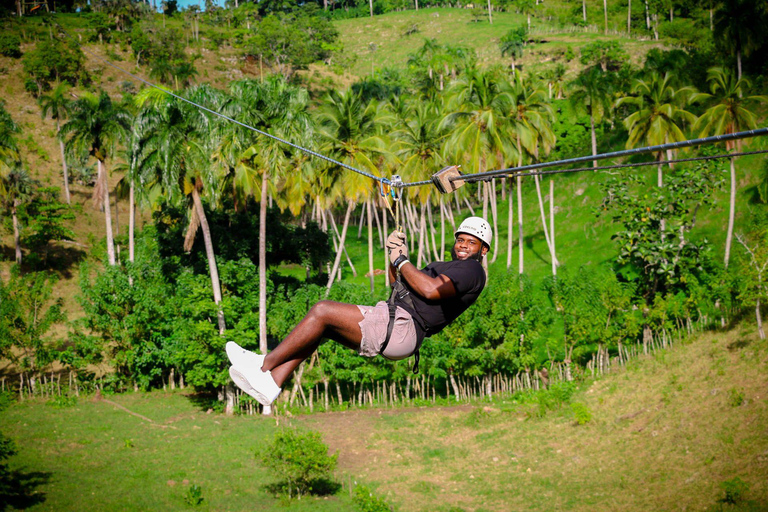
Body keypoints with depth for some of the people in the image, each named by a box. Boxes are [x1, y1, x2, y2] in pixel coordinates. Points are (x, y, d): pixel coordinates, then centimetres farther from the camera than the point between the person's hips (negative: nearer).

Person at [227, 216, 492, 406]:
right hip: (390, 319, 11)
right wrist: (394, 254, 13)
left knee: (322, 311, -15)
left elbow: (431, 290, -21)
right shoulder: (448, 267, 30)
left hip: (400, 327, -11)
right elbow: (401, 286, 31)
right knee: (319, 325, 7)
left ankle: (265, 363, -5)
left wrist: (401, 261, -7)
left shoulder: (471, 269, -3)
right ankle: (270, 384, 0)